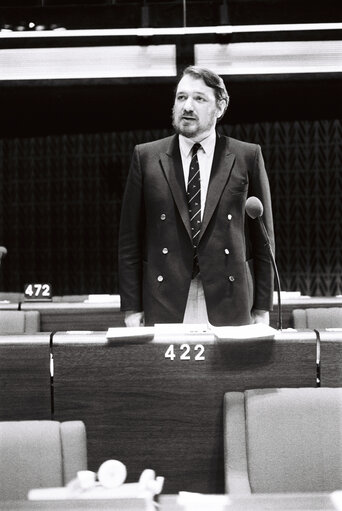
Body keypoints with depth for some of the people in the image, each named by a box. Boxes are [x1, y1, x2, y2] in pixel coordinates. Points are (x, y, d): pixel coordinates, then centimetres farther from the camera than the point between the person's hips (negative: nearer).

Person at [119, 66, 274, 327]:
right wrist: (132, 308, 0)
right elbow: (130, 239, 6)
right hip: (164, 309, 0)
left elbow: (262, 237, 6)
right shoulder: (146, 157, 6)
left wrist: (262, 309, 2)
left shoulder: (247, 157, 5)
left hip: (229, 306, 0)